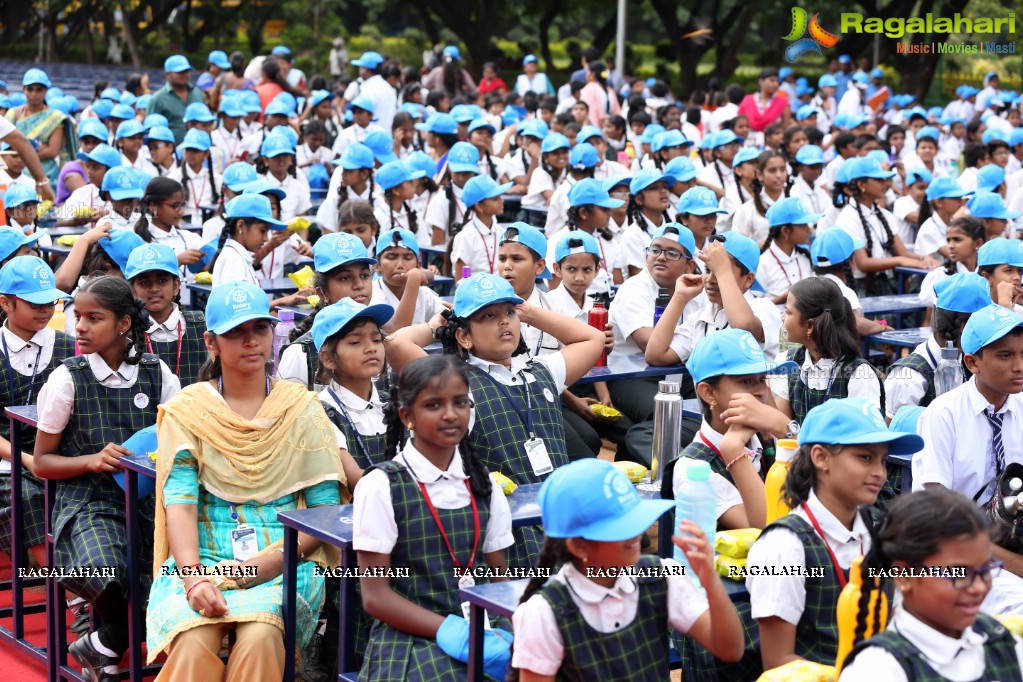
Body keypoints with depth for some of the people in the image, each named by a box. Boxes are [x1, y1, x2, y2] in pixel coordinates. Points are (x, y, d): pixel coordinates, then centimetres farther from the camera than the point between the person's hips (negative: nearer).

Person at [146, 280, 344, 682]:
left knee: (259, 637, -32)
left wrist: (274, 558, -14)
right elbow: (179, 502, -4)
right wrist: (193, 577, -21)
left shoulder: (302, 408, 9)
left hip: (285, 561, 0)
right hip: (204, 555, 0)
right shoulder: (187, 409, 9)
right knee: (194, 642, -32)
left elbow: (327, 508, 2)